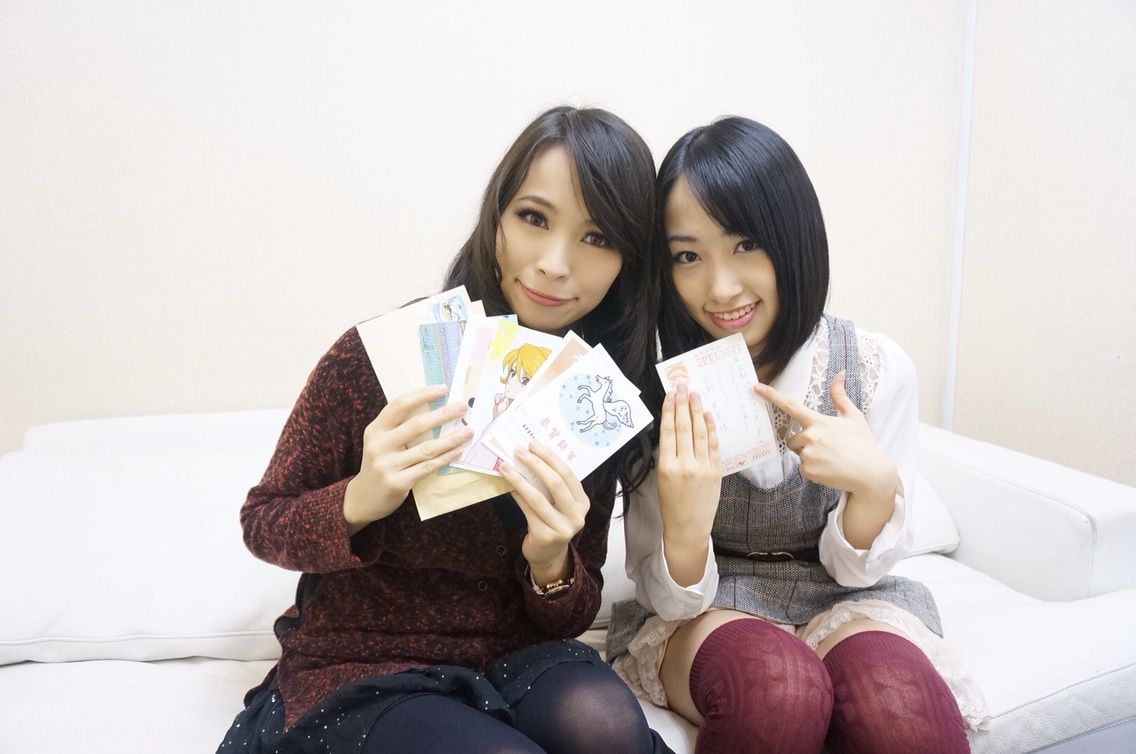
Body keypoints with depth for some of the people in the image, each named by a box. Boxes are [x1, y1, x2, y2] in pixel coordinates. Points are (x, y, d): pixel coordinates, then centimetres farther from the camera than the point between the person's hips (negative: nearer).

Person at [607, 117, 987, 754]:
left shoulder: (878, 367, -12)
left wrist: (876, 485, -26)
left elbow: (855, 567, -4)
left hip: (843, 603, 0)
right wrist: (684, 529, -34)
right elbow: (667, 595, -10)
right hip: (699, 611, 0)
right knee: (776, 688, -34)